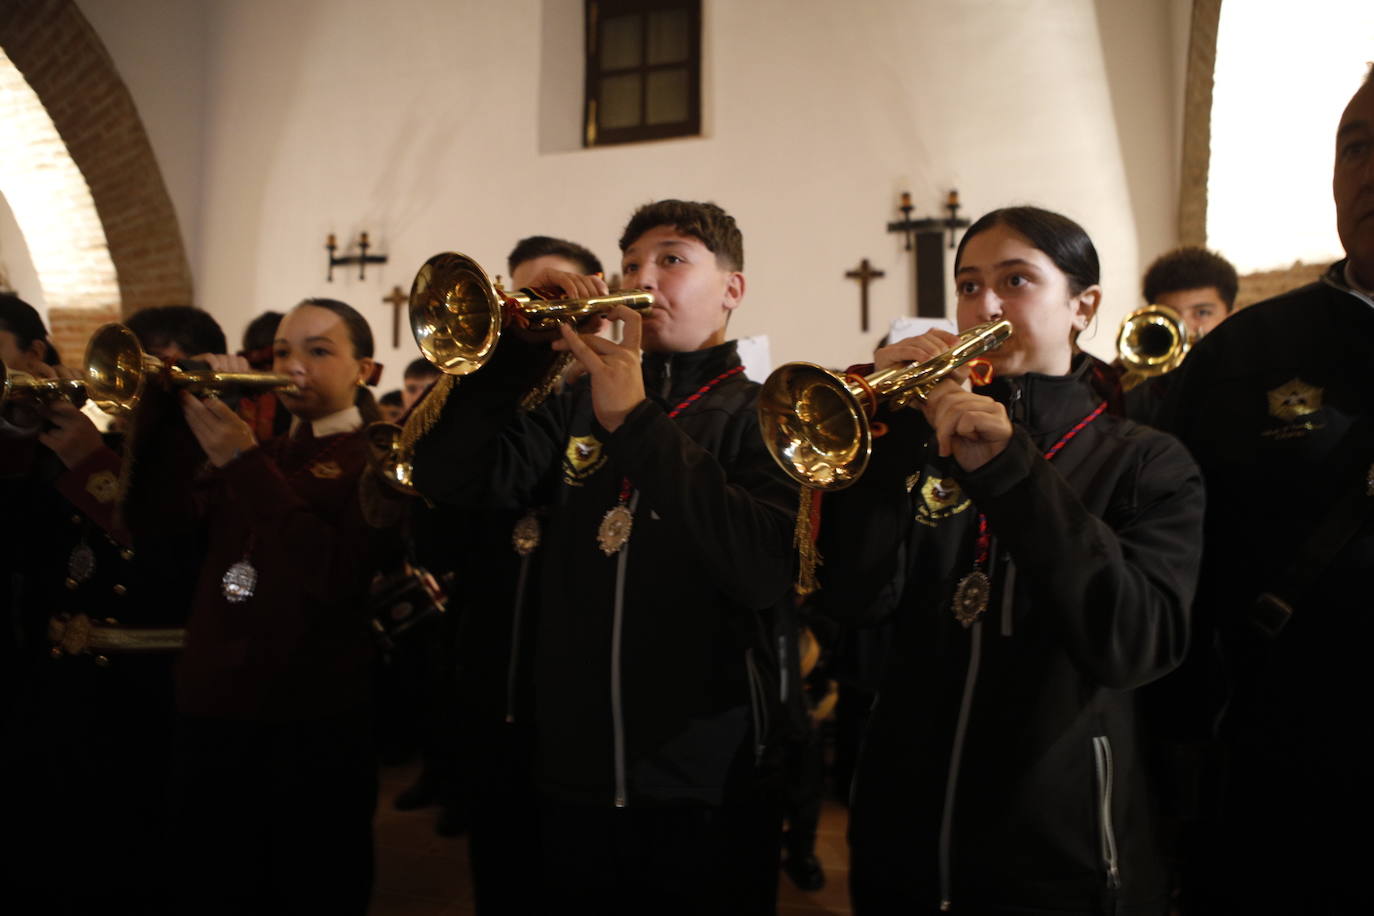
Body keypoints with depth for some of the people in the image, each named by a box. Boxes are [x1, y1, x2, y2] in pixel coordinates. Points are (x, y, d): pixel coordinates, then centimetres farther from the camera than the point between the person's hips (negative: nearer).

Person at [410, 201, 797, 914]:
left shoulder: (761, 415, -4)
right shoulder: (578, 405, 7)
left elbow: (765, 572, -21)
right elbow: (454, 480, -1)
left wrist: (636, 420, -23)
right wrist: (518, 348, -10)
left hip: (707, 784, -3)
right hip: (573, 777, 4)